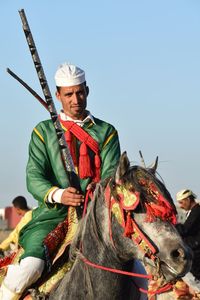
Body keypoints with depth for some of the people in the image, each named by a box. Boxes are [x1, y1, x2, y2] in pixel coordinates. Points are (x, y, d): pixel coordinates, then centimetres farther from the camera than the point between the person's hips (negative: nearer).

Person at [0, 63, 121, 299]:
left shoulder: (106, 132, 16)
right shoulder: (44, 132, 12)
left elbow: (112, 174, 5)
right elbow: (34, 177, 1)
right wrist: (57, 194, -20)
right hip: (52, 214, -1)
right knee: (29, 267, -27)